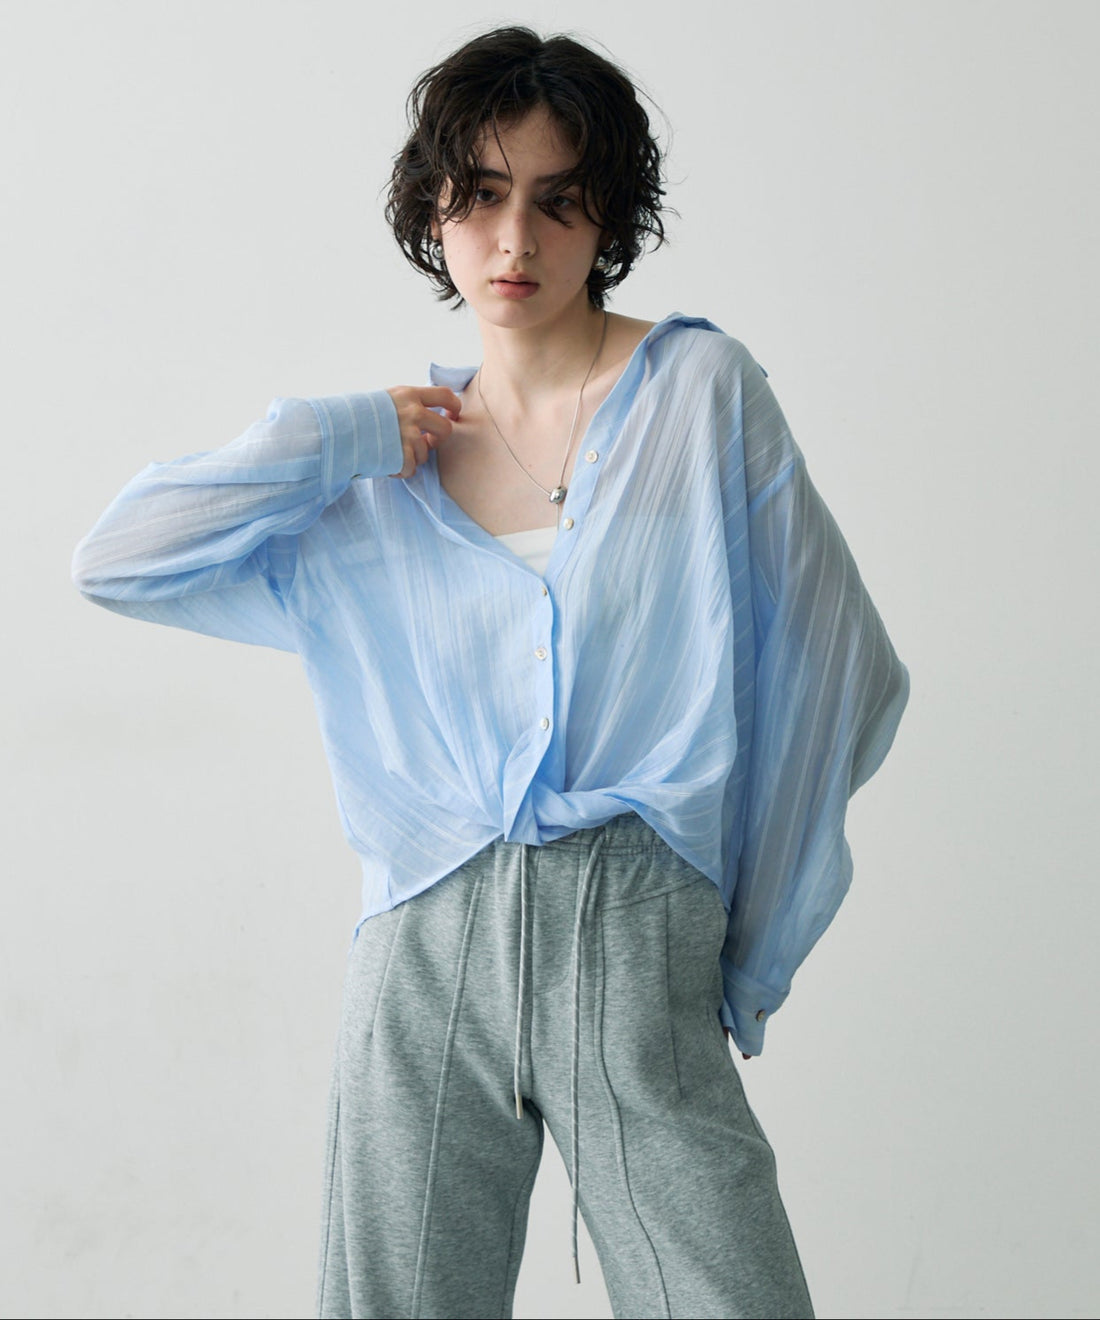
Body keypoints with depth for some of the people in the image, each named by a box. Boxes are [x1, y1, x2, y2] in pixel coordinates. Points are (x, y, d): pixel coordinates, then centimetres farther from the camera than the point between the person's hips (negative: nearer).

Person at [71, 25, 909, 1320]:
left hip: (639, 942, -2)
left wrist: (752, 951, 5)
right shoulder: (382, 478, 12)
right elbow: (119, 560, 8)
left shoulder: (702, 389, 3)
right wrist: (336, 436, 2)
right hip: (427, 960, 2)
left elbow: (833, 674, 4)